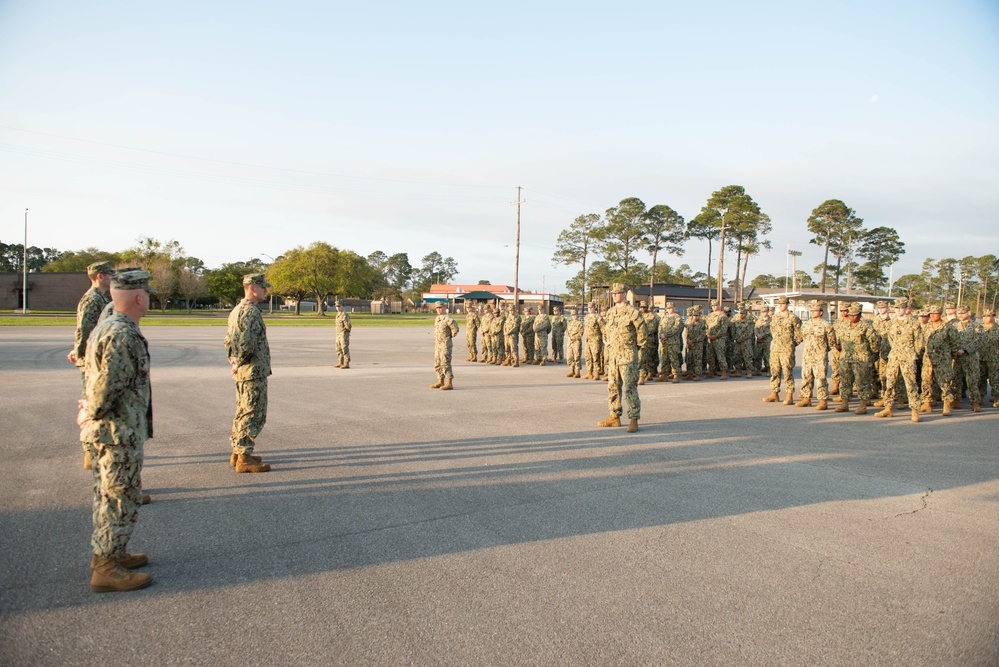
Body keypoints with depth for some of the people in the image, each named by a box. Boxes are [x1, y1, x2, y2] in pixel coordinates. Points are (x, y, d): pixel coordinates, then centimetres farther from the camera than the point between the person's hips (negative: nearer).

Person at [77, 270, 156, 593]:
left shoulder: (105, 327, 12)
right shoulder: (123, 335, -22)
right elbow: (107, 385, -26)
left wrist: (91, 411, 8)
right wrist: (92, 415, -11)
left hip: (107, 430, 10)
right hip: (120, 432, -10)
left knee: (109, 495, 20)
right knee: (121, 499, -1)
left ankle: (108, 553, 33)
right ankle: (106, 569, 8)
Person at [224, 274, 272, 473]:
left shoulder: (237, 309, 16)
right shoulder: (251, 311, -17)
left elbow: (229, 340, 20)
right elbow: (247, 343, -24)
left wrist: (234, 360, 12)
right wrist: (240, 363, -10)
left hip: (242, 372, 10)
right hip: (254, 371, -10)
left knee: (243, 412, 18)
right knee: (254, 414, -6)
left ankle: (237, 453, 26)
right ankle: (244, 458, -3)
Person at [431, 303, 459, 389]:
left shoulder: (448, 318, -14)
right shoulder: (437, 318, 14)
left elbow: (455, 329, -19)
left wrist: (449, 337, -5)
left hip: (445, 345, -9)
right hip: (437, 345, 9)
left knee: (445, 364, -12)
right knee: (437, 364, 11)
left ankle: (449, 383, -10)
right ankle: (440, 382, 19)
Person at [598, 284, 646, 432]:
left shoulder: (633, 312, -9)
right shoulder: (610, 312, 11)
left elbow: (642, 333, -5)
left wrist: (633, 347, 3)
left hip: (628, 356, -7)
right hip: (613, 354, 7)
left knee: (630, 388, -8)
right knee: (613, 387, 10)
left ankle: (634, 420, -4)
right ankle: (615, 417, 19)